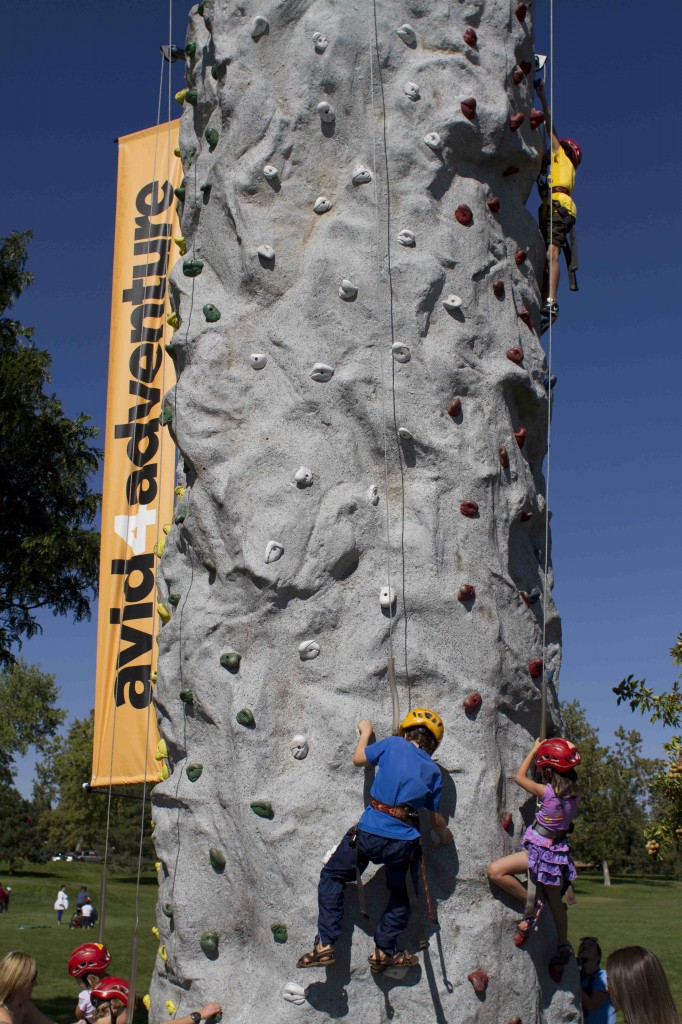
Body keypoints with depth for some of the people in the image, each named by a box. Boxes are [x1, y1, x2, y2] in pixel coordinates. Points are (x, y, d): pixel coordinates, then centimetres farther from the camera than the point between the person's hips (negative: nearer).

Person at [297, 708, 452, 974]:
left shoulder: (393, 744, 4)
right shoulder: (433, 771, 8)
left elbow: (358, 758, 16)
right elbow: (436, 820, 15)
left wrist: (365, 732, 33)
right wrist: (445, 835, 36)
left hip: (369, 832, -1)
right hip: (405, 841, 1)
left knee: (332, 876, 19)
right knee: (402, 893, 28)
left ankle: (325, 944, 10)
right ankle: (384, 951, 24)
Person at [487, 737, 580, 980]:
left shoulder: (547, 792, -19)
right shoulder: (572, 791, -2)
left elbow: (519, 777, -5)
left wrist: (534, 749, 4)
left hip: (541, 851, -8)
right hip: (558, 850, 8)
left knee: (495, 871, -13)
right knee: (555, 902, 21)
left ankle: (531, 904, -6)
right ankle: (563, 948, 32)